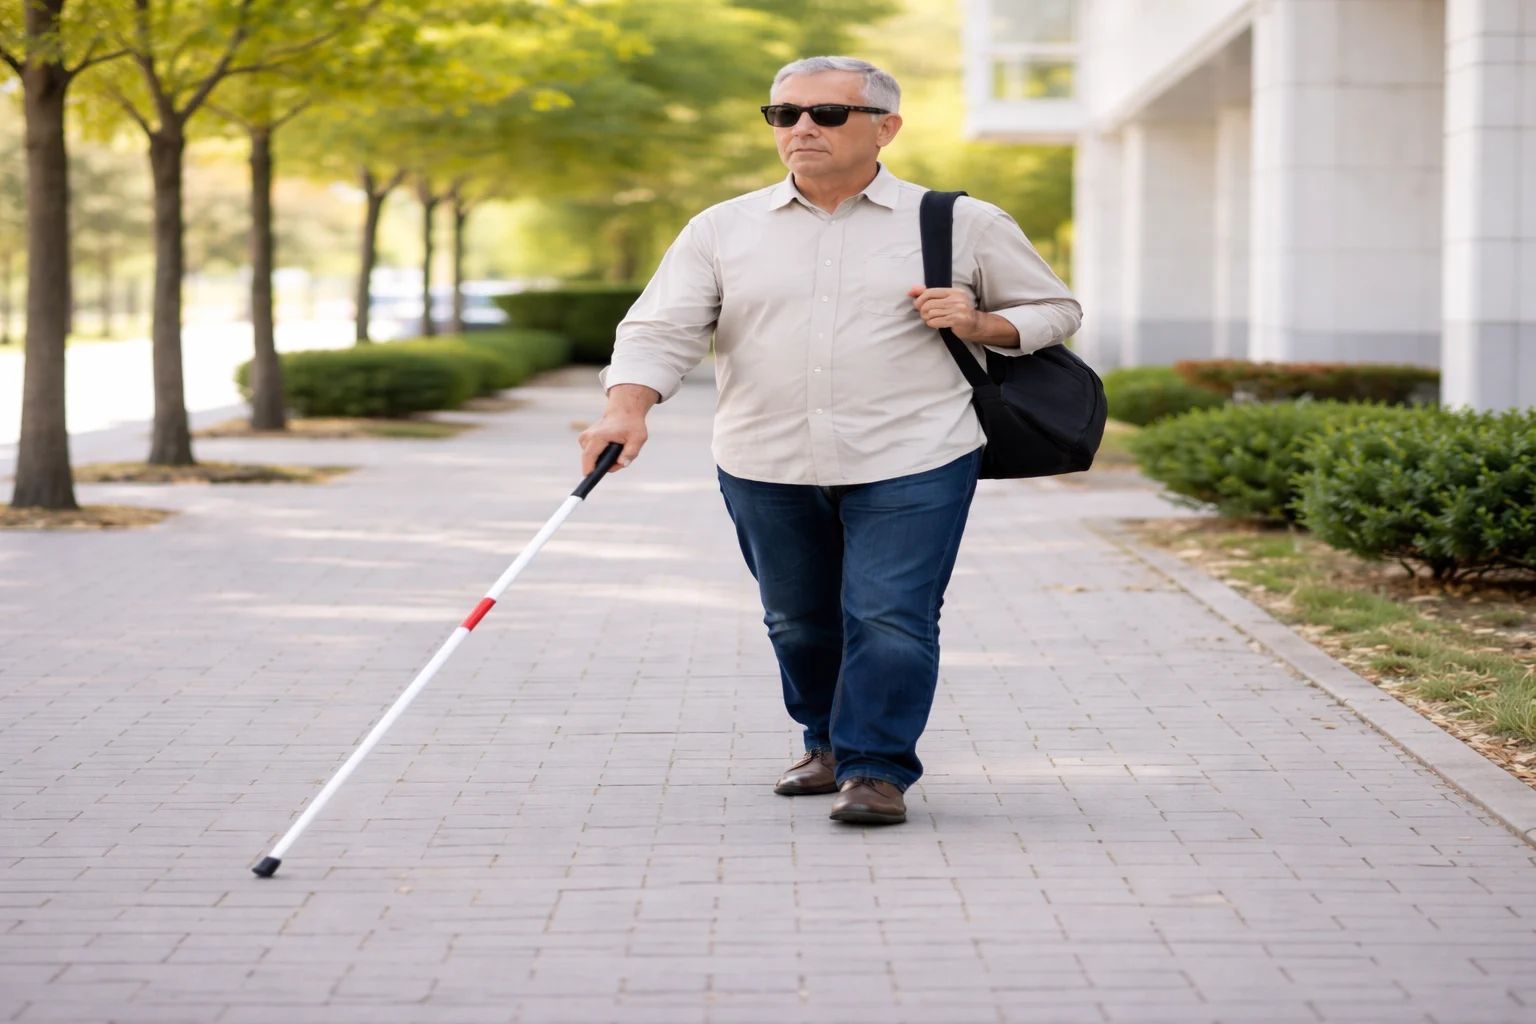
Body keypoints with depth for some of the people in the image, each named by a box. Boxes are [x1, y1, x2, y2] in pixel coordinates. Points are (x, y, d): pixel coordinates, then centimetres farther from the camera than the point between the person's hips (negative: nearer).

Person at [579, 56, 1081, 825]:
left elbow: (1054, 310, 12)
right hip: (767, 467, 3)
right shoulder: (723, 231, 6)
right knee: (798, 622, 12)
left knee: (889, 618, -11)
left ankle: (877, 769, -1)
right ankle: (828, 745, 33)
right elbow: (662, 329, -1)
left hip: (911, 464, -3)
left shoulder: (964, 226, 3)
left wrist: (980, 324, -9)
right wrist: (628, 410, -20)